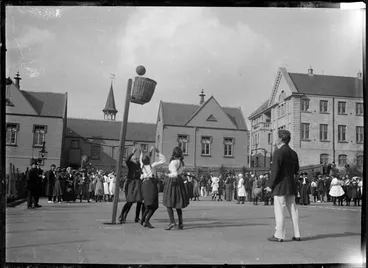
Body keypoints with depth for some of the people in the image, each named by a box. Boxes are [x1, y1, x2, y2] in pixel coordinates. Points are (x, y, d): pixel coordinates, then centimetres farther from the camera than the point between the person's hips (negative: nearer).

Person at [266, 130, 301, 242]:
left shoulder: (278, 153, -14)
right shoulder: (293, 153, 10)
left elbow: (275, 171, -18)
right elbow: (296, 170, 17)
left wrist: (271, 186, -11)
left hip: (280, 186, -8)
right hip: (291, 186, 8)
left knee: (279, 211, -2)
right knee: (293, 210, 10)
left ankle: (279, 235, 2)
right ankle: (297, 235, 14)